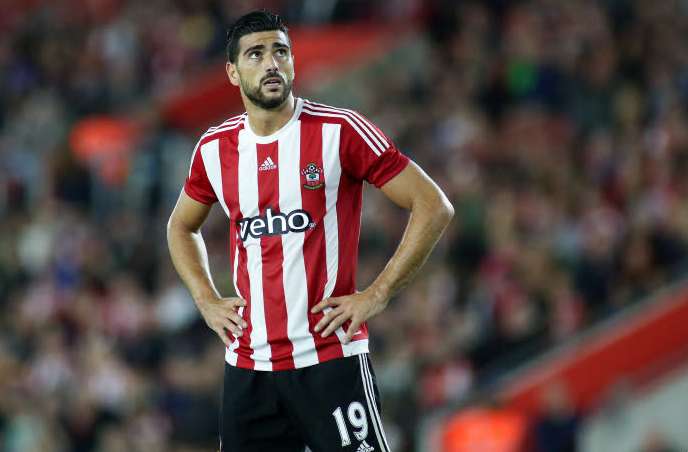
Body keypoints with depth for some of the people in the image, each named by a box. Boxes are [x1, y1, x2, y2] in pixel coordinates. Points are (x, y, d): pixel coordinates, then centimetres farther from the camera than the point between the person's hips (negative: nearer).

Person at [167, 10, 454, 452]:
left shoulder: (340, 130, -7)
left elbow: (433, 206, -7)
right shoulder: (215, 147, 7)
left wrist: (377, 295, -10)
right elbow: (182, 227, 27)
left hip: (330, 360, -5)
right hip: (247, 364, 5)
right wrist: (207, 300, 12)